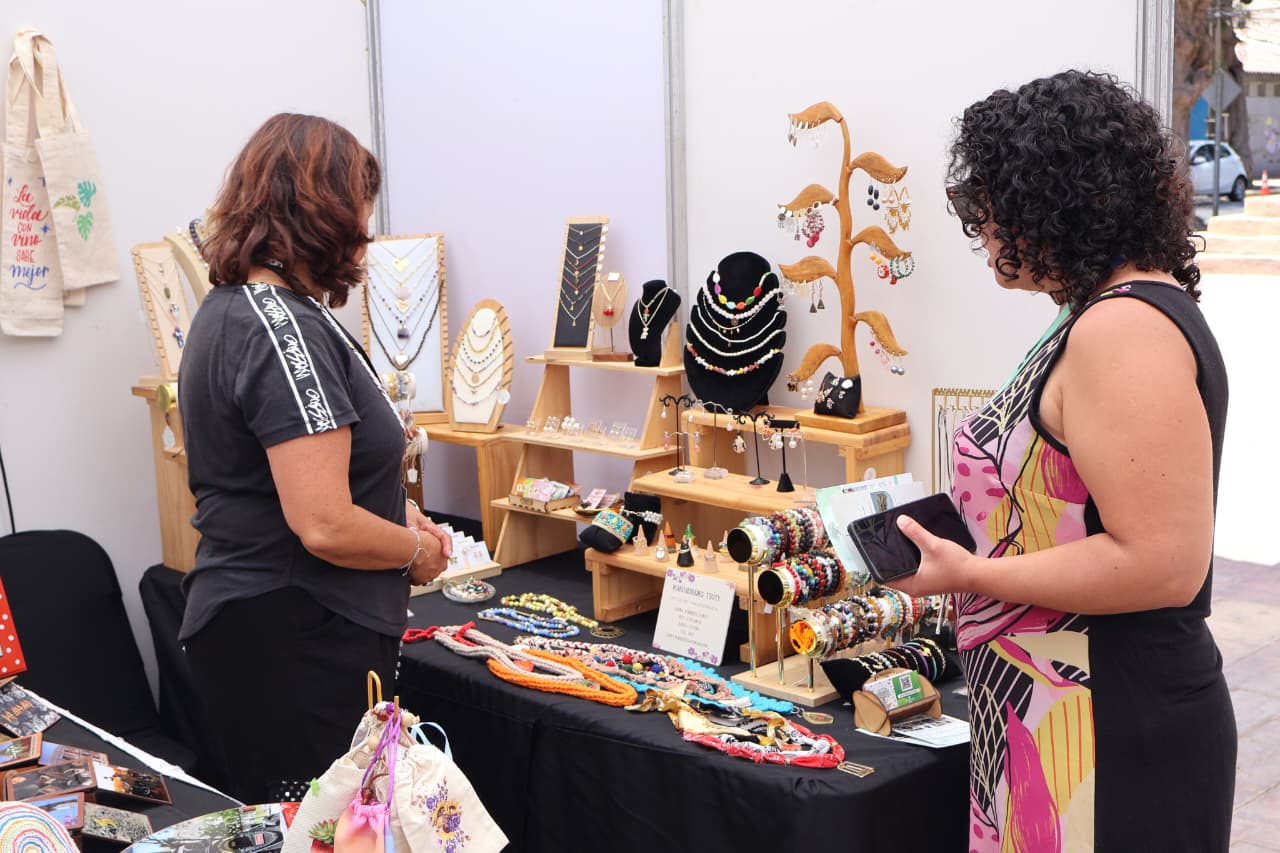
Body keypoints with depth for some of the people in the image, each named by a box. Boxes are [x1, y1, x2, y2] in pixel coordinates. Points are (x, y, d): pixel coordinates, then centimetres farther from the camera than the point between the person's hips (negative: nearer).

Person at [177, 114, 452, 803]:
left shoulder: (228, 307, 11)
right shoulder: (284, 329, -21)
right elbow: (325, 527, -26)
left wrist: (395, 511, 13)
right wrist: (419, 552, -7)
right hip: (296, 644, -10)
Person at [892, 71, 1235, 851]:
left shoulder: (1125, 331, -21)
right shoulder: (1116, 314, 11)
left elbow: (1161, 564, -26)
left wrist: (969, 574, -19)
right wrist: (961, 535, 10)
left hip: (1112, 737, -10)